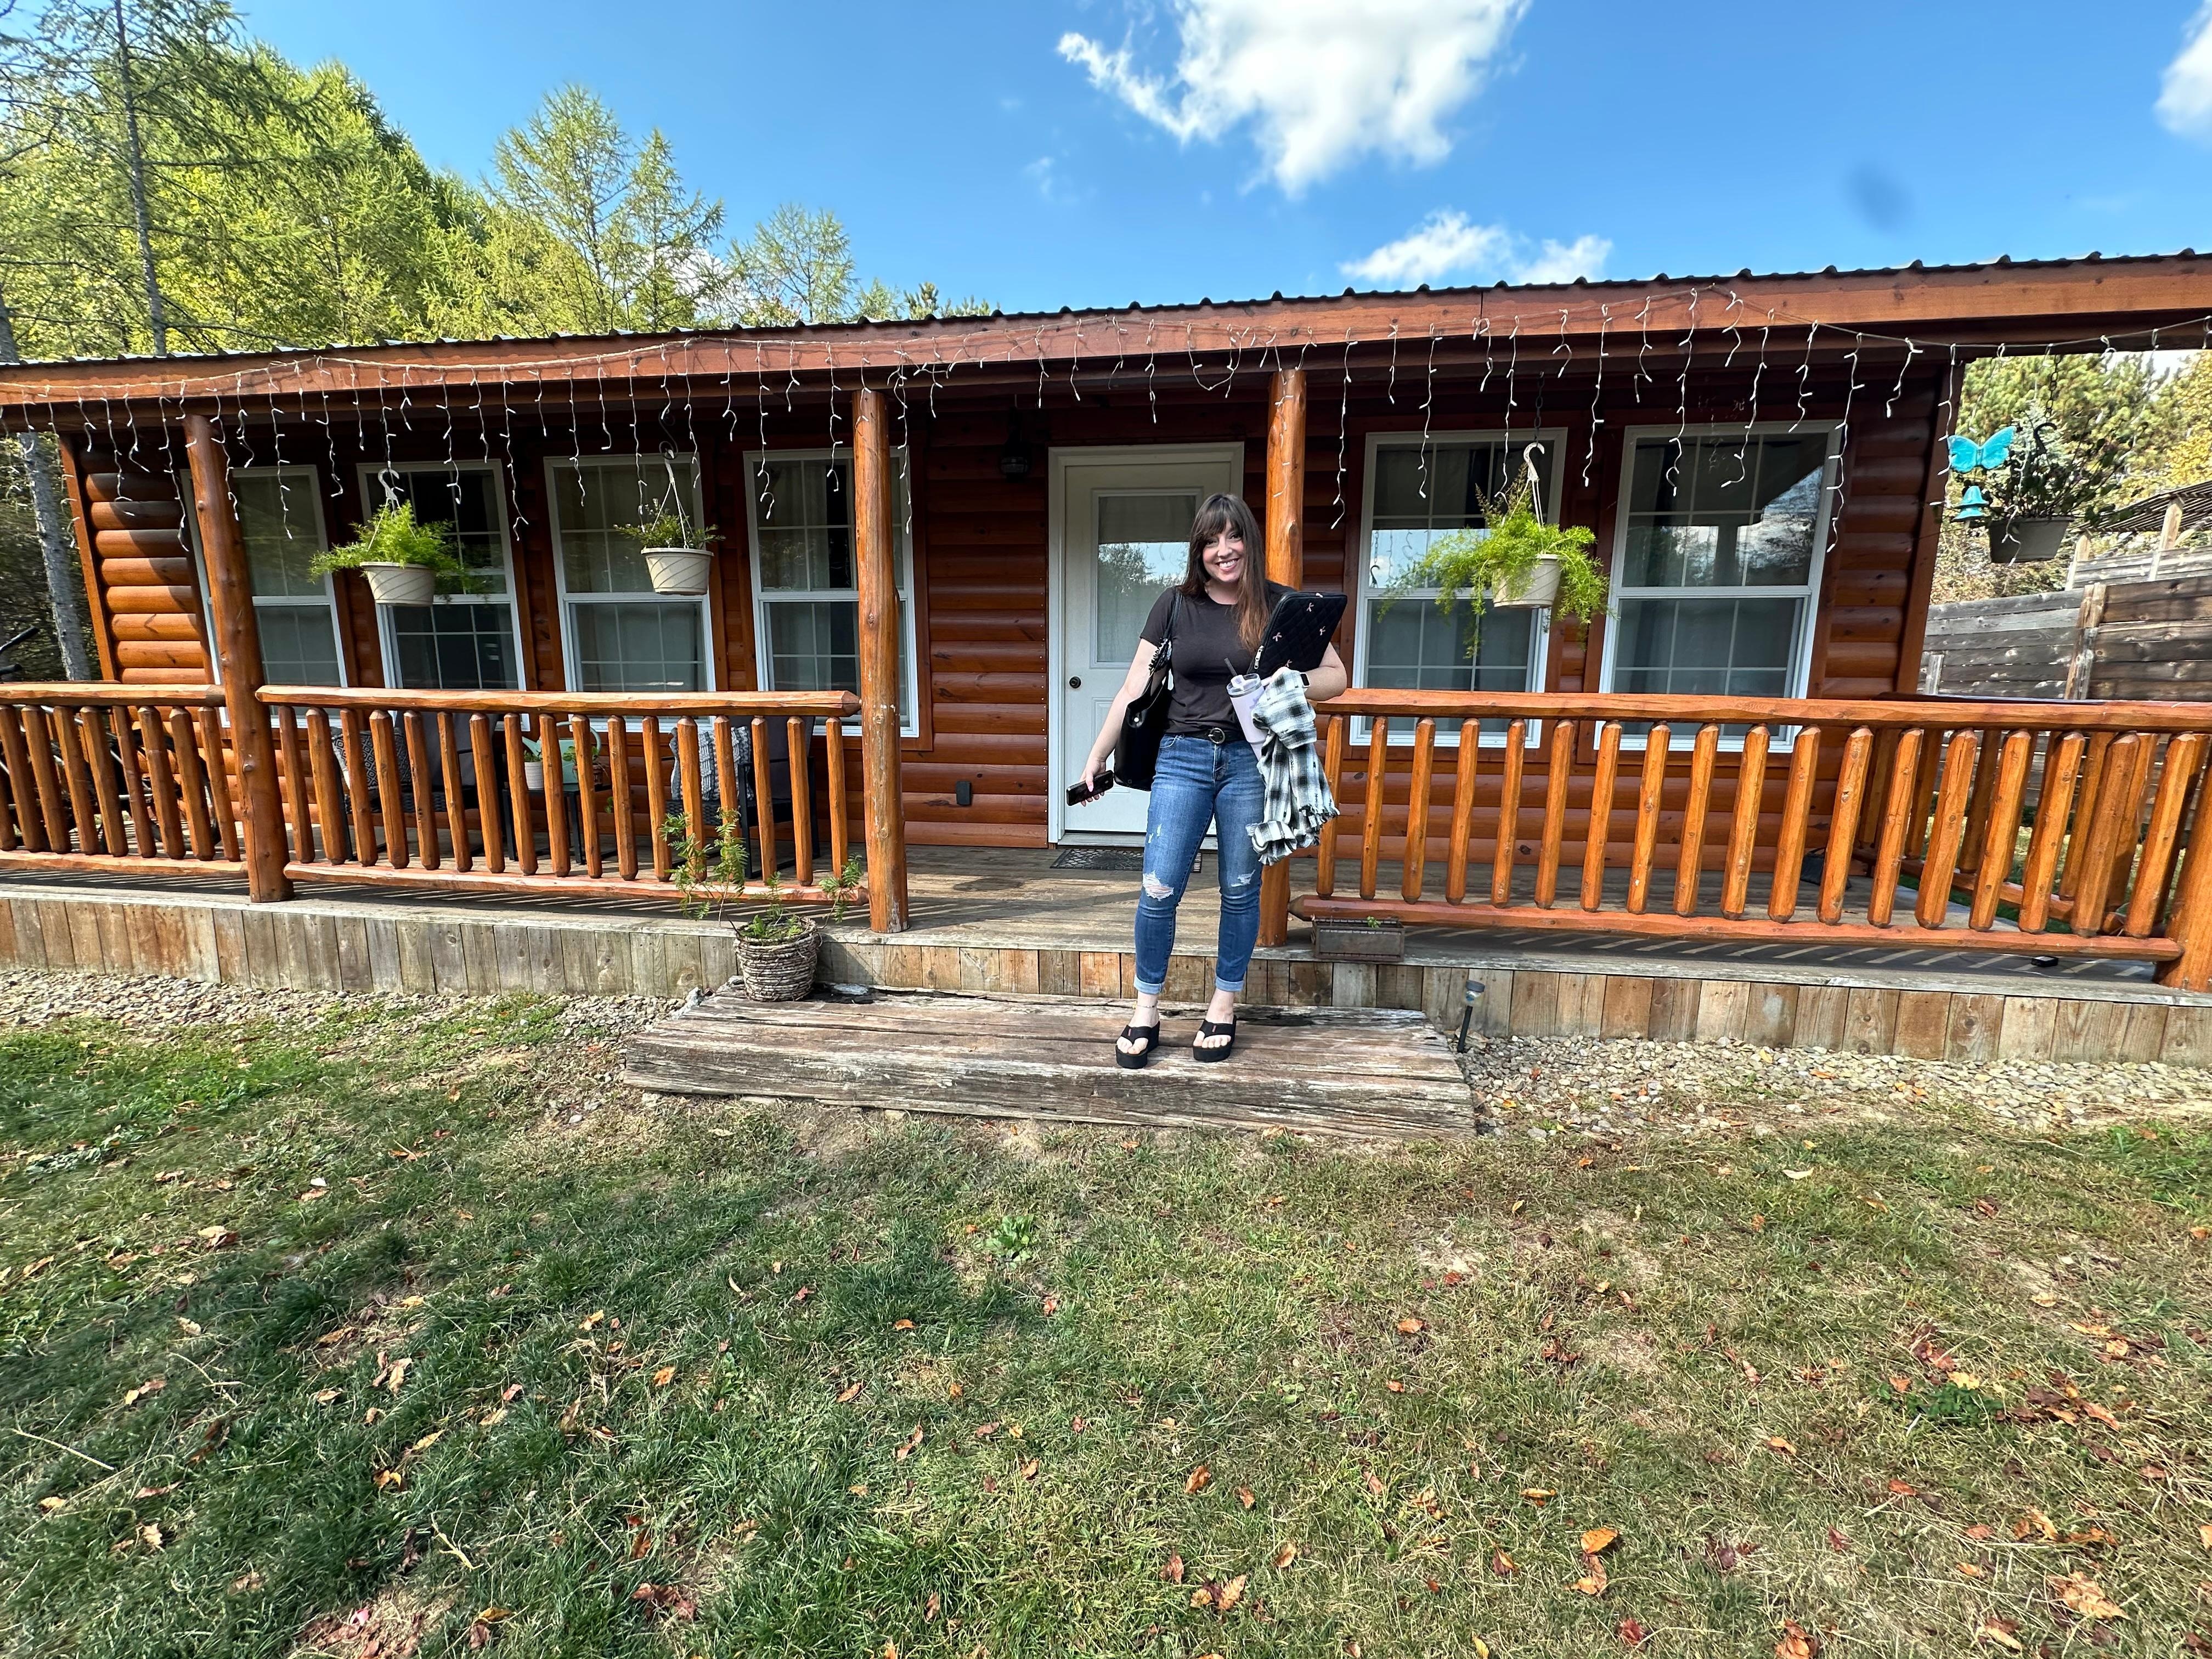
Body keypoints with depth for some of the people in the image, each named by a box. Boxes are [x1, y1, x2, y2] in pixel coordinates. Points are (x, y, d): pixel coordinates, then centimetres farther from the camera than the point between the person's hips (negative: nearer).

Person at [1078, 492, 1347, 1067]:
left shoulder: (1280, 605, 2)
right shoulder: (1176, 604, 4)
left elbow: (1336, 676, 4)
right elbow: (1135, 686, 5)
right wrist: (1097, 755, 5)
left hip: (1251, 762, 0)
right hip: (1183, 759, 0)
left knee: (1240, 890, 9)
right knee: (1159, 891, -3)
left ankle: (1224, 1007, 27)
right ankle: (1146, 1011, 16)